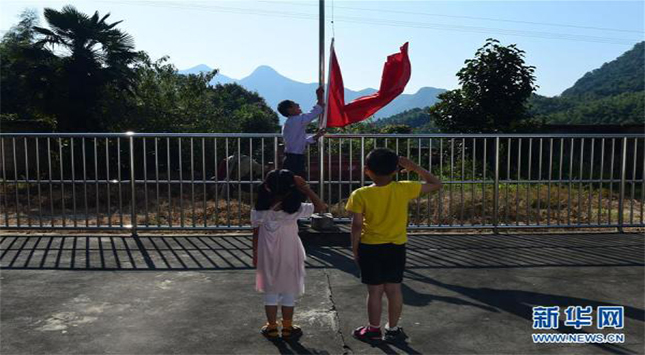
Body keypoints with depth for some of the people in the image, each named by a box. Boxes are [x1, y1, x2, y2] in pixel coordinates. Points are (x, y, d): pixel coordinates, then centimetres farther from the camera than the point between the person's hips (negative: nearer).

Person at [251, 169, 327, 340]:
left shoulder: (260, 210, -11)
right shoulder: (294, 210, -16)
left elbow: (256, 234, -3)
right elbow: (321, 207, -9)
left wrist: (255, 254, 10)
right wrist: (306, 188, -8)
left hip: (268, 257, 2)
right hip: (288, 257, -2)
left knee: (270, 293, 15)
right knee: (288, 293, 13)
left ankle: (272, 327, 25)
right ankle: (287, 327, 24)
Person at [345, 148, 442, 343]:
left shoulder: (360, 195, -14)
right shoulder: (405, 189, -10)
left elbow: (357, 226, -12)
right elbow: (436, 184, 1)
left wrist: (355, 249, 0)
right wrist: (414, 167, 3)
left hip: (370, 248, -2)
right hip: (396, 247, 2)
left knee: (375, 291, 9)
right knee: (394, 289, 13)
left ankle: (374, 330, 23)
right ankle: (392, 329, 26)